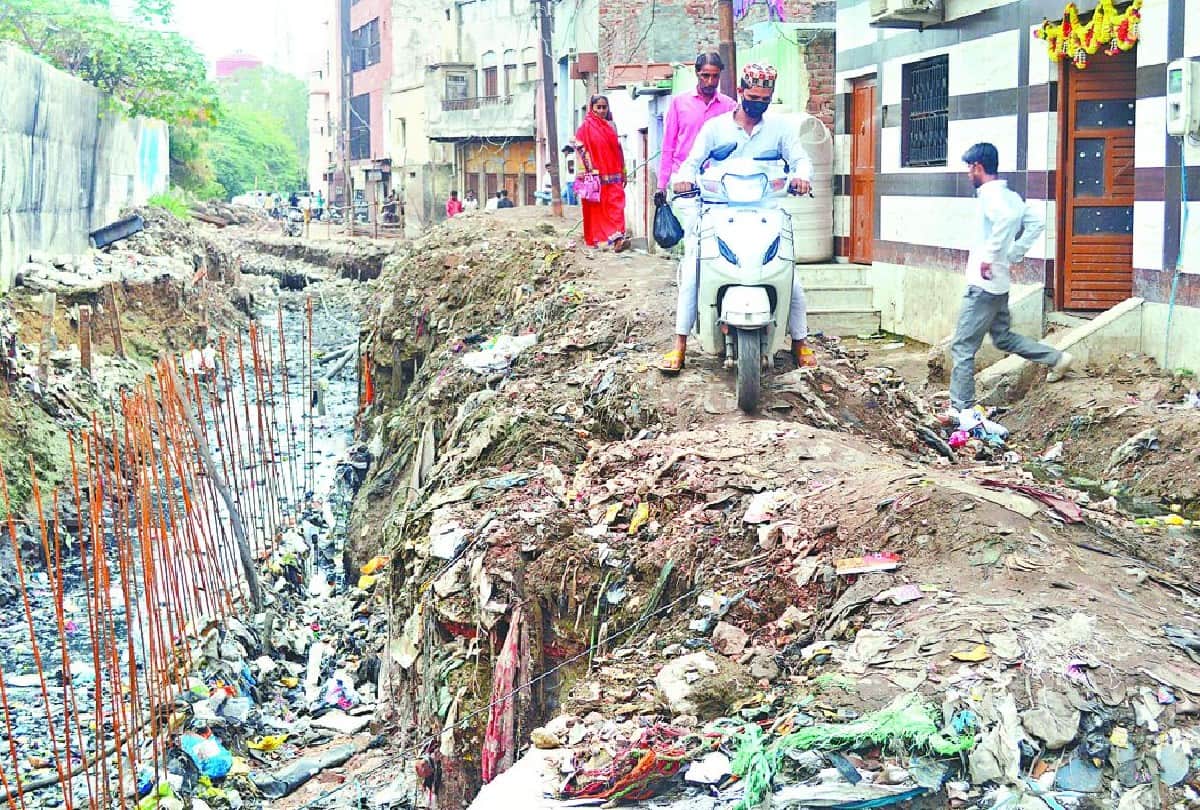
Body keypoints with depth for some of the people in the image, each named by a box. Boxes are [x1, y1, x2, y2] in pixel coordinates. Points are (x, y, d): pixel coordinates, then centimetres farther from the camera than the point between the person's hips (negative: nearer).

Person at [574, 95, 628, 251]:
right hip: (595, 176, -3)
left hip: (613, 174, 3)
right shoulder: (586, 126, 0)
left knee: (616, 204, -9)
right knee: (595, 206, 4)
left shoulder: (611, 126, 12)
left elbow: (618, 150, 15)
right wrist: (587, 172, -12)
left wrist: (623, 172, 14)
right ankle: (595, 239, 15)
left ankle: (617, 239, -16)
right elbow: (580, 148, -5)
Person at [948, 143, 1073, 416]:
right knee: (1003, 337, 24)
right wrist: (1012, 255, 13)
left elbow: (1008, 217, -37)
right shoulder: (1009, 195, 12)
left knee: (962, 347, -4)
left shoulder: (990, 194, -16)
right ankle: (1057, 358, 25)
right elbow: (1035, 224, 16)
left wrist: (990, 256, -31)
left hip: (983, 284, -9)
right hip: (999, 283, 9)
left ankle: (962, 409, -1)